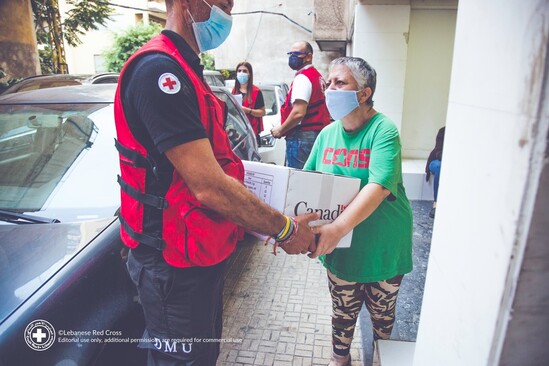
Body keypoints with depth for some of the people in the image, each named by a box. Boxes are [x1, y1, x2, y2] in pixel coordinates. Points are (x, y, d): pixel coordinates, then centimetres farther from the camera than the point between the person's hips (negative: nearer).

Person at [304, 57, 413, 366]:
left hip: (382, 247, -3)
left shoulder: (383, 131, -19)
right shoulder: (328, 133, -1)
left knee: (382, 314, 21)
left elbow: (380, 186, -32)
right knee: (343, 313, 19)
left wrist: (340, 227, -45)